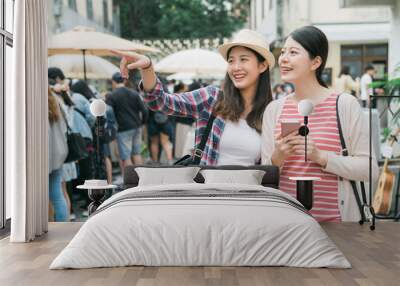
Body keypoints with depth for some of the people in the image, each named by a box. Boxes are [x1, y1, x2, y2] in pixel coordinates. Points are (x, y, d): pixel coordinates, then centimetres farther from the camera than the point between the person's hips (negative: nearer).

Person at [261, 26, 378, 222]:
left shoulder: (345, 104, -6)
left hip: (334, 220, -3)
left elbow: (369, 168, -8)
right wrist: (277, 158, -14)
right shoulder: (274, 109, 4)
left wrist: (320, 157, -19)